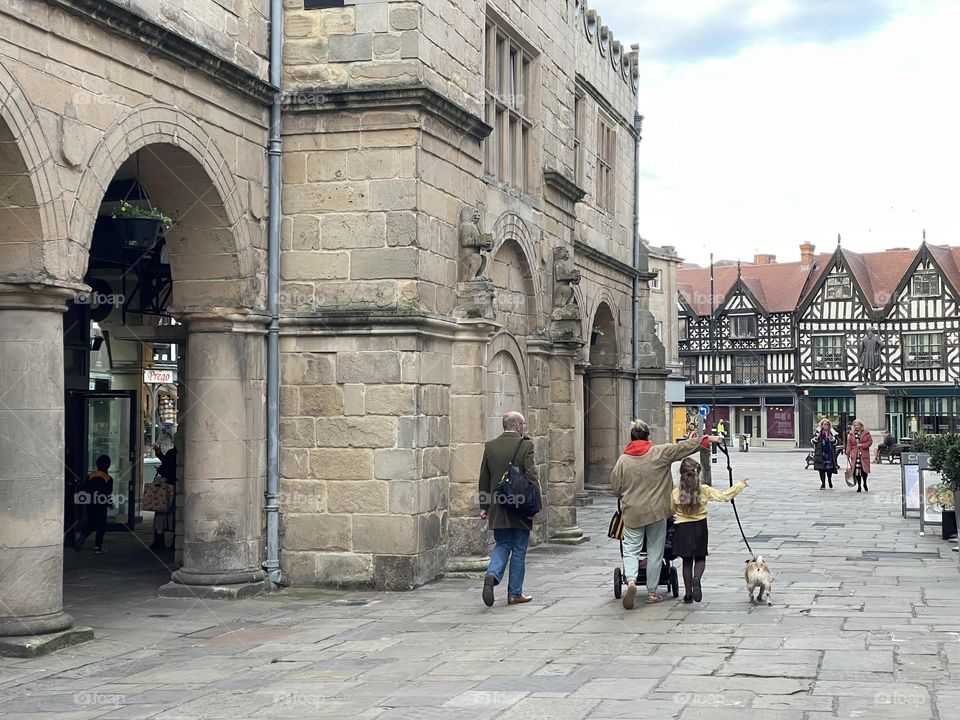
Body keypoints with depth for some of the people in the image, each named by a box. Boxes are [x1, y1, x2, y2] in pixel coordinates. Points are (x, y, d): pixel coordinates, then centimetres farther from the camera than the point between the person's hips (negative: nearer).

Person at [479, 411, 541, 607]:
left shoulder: (490, 446, 4)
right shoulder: (525, 445, -10)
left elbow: (484, 479, 7)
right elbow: (532, 476, -13)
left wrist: (484, 506, 13)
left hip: (498, 507, 4)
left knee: (502, 545, 14)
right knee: (519, 550, 7)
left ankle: (492, 575, -12)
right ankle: (515, 593, 11)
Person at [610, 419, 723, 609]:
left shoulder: (623, 460, -4)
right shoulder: (660, 453, -6)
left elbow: (615, 487, 2)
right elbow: (684, 447, -3)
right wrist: (707, 439, 6)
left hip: (632, 513, 0)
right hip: (657, 511, 0)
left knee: (631, 549, 7)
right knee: (655, 551, 10)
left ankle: (631, 581, -18)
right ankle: (652, 592, 14)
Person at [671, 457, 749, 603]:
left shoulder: (676, 492, -10)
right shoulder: (704, 490, -11)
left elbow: (671, 510, 3)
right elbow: (724, 497, -10)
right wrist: (740, 486, 1)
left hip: (682, 528, 0)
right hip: (700, 527, 0)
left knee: (687, 561, 10)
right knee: (700, 558, 14)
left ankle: (688, 593, 12)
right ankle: (697, 579, -17)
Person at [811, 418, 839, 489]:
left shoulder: (832, 432, 7)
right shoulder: (818, 432, 4)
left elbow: (836, 442, 5)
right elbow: (813, 441, 4)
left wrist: (832, 439, -15)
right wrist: (816, 438, -16)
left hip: (830, 453, 1)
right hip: (820, 454, -1)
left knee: (829, 469, 4)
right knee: (821, 469, -2)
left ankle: (830, 481, 30)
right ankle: (823, 484, 4)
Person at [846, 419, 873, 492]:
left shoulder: (866, 433, 3)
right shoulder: (851, 434, 8)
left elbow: (870, 441, 3)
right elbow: (849, 444, 8)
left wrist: (862, 445, -10)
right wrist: (848, 454, 2)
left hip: (864, 454, -1)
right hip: (855, 455, 1)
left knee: (864, 470, -3)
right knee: (856, 471, -4)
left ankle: (864, 484, 20)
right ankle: (859, 486, 6)